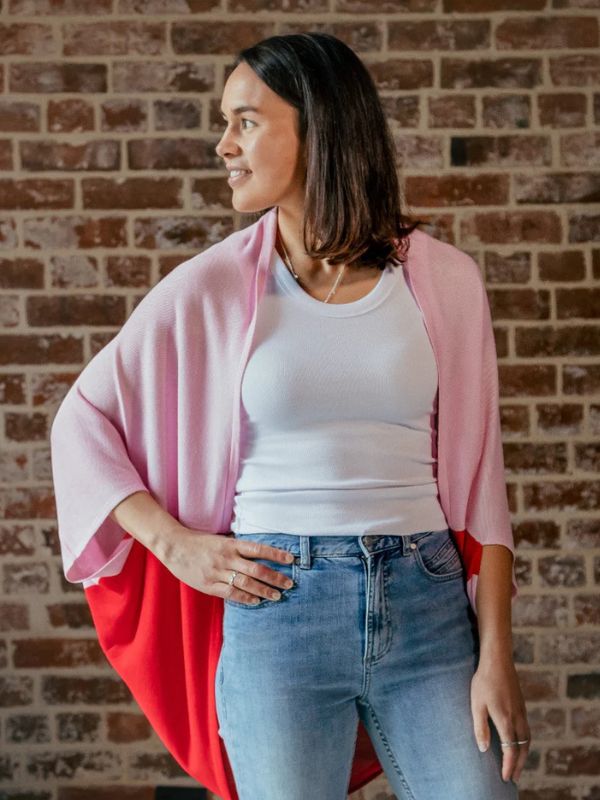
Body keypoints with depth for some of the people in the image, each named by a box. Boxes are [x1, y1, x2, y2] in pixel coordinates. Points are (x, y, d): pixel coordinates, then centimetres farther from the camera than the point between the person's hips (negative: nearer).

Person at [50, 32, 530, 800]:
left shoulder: (443, 279, 2)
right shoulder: (213, 286, 0)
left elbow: (477, 479, 3)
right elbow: (81, 419, 8)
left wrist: (496, 655, -2)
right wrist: (176, 544, -3)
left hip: (428, 603, 1)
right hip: (275, 607, 0)